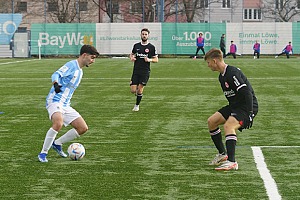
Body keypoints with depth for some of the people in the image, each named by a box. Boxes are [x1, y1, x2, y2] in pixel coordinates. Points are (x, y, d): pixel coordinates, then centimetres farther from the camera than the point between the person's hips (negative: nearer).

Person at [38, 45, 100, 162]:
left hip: (65, 104, 9)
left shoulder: (80, 71, 20)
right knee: (58, 123, -34)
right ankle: (43, 153, -20)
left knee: (83, 128, 2)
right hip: (55, 101, -9)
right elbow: (56, 74, -22)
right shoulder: (72, 65, -8)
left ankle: (57, 144, 18)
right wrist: (56, 84, -41)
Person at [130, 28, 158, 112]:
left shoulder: (151, 47, -1)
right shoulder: (136, 45, 7)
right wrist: (131, 57, -2)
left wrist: (149, 60, -18)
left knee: (140, 89, -7)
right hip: (136, 71, 3)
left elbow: (156, 59, 2)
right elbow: (132, 54, 22)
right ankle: (138, 92, 32)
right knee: (133, 90, -4)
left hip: (145, 72, -3)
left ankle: (137, 105, 12)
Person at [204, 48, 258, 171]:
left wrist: (249, 115, -28)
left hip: (247, 106, -10)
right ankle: (223, 154, 18)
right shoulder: (222, 76, 10)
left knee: (228, 125, -31)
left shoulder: (232, 73, -22)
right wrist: (231, 111, 21)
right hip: (234, 106, 10)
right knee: (211, 121, 7)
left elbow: (247, 93, -27)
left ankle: (232, 162, -37)